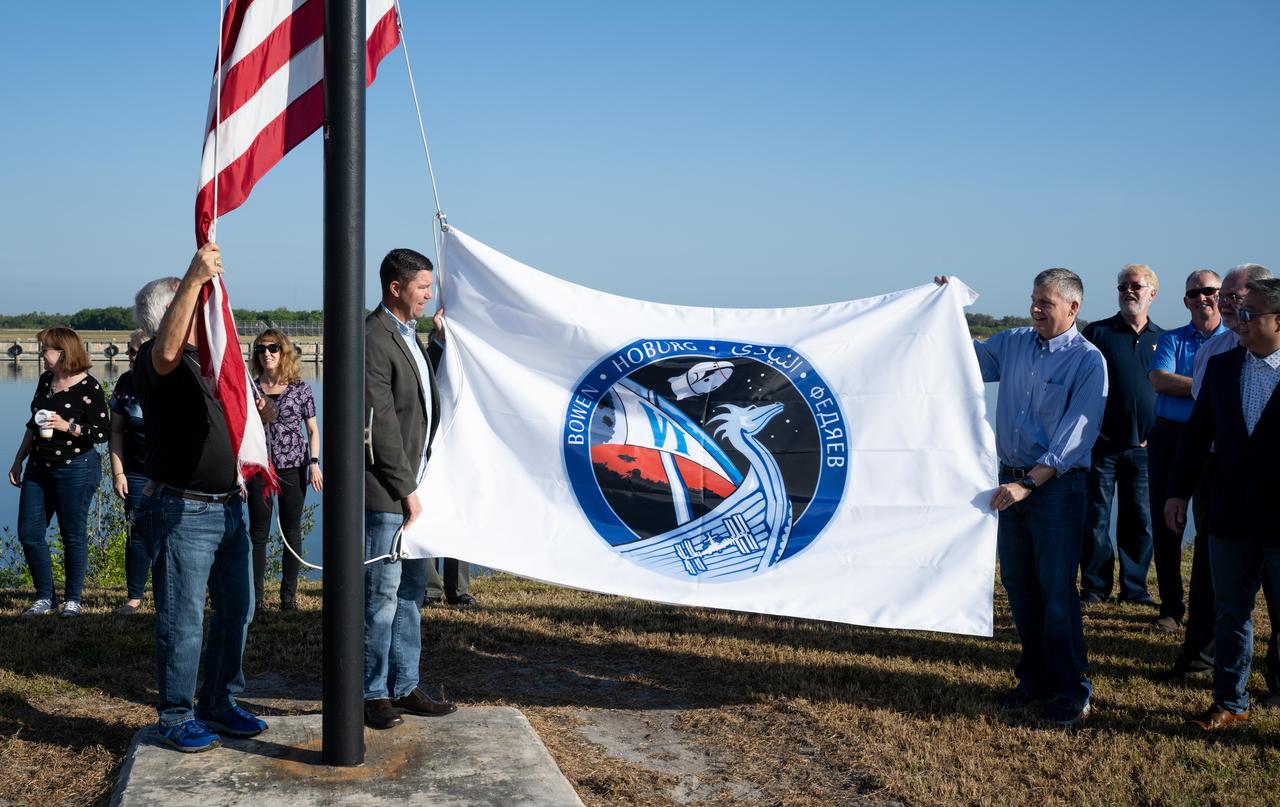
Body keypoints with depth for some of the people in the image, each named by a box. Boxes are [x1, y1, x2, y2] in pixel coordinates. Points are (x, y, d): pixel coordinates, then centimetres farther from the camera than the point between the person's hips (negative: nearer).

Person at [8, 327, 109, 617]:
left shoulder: (89, 387, -12)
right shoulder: (45, 380, 9)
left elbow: (102, 433, -12)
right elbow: (33, 425, 19)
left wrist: (67, 426, -23)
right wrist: (18, 460, 17)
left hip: (76, 470, -7)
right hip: (39, 468, 7)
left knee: (73, 536, 1)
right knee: (28, 533, 5)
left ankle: (72, 599, 14)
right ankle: (45, 597, 17)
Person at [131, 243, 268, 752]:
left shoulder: (208, 359, 18)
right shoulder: (153, 360, -10)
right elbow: (167, 351, -36)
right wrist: (195, 277, -42)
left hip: (228, 507, 9)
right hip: (183, 512, -9)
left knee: (236, 609, 14)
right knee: (183, 621, -1)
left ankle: (219, 703, 28)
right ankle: (176, 719, 12)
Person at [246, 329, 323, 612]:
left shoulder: (300, 388, 2)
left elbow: (313, 429, 4)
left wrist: (314, 463, -5)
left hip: (293, 466, -1)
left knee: (292, 532, 5)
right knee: (259, 533, 2)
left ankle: (289, 594, 13)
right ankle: (255, 596, 7)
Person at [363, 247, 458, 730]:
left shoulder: (409, 337, 16)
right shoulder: (374, 339, -14)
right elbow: (382, 423, -17)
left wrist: (442, 341, 11)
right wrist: (407, 489, -14)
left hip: (411, 487, 9)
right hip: (385, 492, -9)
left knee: (411, 592, 14)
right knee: (381, 595, -1)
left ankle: (404, 688, 24)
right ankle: (373, 694, 11)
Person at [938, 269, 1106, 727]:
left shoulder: (1088, 361, -8)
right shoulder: (1012, 344, 8)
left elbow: (1075, 436, -15)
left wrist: (1030, 482, -22)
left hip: (1057, 485, -5)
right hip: (1012, 481, 6)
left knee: (1057, 590, -3)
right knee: (1018, 586, 11)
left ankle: (1071, 692, 9)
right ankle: (1035, 679, 24)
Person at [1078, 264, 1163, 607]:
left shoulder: (1163, 339, 10)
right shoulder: (1097, 332, 1)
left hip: (1144, 447, 3)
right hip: (1102, 444, -3)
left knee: (1141, 521, 8)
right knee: (1096, 519, 2)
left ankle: (1134, 588, 19)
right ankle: (1094, 588, 11)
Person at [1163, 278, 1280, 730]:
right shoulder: (1221, 366, 5)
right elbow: (1198, 432, 9)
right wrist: (1179, 491, 5)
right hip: (1231, 516, 4)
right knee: (1231, 613, 14)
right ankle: (1230, 703, 27)